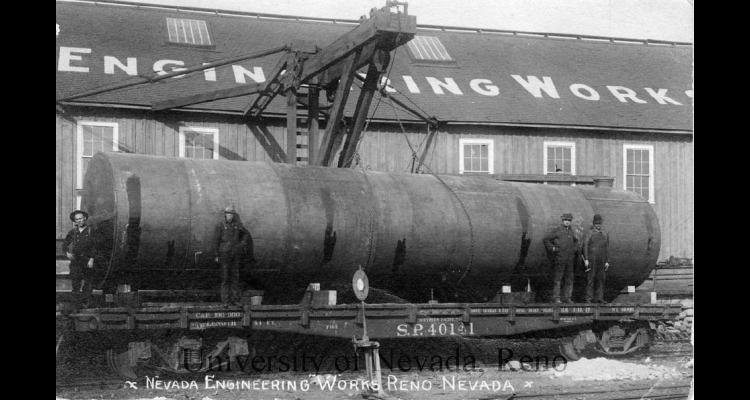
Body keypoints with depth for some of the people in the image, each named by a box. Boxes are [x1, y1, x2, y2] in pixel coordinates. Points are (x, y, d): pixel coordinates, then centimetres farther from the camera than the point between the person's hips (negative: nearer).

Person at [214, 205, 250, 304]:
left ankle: (235, 298, 10)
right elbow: (217, 241, -3)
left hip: (235, 254, 4)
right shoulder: (220, 225, -5)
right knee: (225, 277, -2)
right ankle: (225, 299, 2)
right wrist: (217, 255, -5)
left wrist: (242, 244, 3)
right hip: (225, 254, -4)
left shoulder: (237, 224, 5)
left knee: (235, 276, 5)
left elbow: (246, 234, 19)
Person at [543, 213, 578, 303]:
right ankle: (556, 298, -2)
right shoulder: (557, 230, -2)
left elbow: (575, 241, 32)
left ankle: (567, 297, 12)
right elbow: (546, 239, -1)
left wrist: (575, 250, 16)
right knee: (557, 279, -4)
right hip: (559, 258, -6)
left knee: (569, 279, 6)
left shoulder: (572, 231, 15)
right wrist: (552, 248, -8)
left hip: (570, 259, 6)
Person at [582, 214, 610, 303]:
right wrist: (586, 260, -12)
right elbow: (585, 246, -5)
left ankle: (599, 298, 6)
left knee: (600, 279, 3)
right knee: (590, 279, -5)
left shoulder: (605, 234, 13)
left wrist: (607, 261, 6)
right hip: (591, 260, -4)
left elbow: (607, 249, 12)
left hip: (601, 261, 4)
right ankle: (588, 298, -3)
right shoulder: (589, 233, 0)